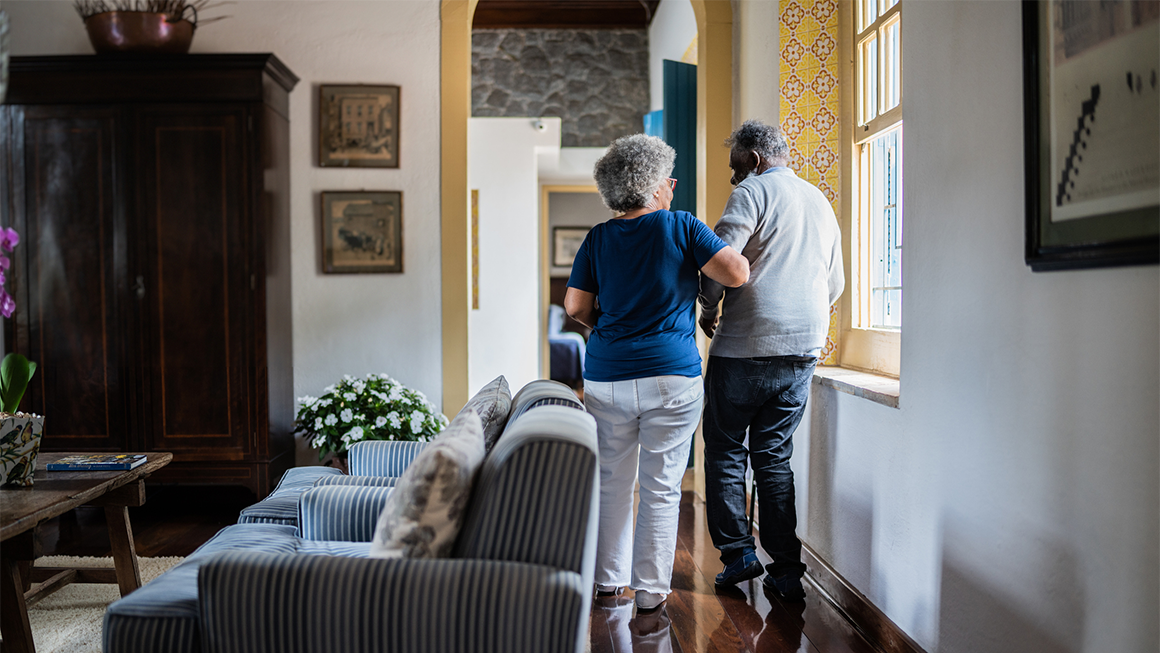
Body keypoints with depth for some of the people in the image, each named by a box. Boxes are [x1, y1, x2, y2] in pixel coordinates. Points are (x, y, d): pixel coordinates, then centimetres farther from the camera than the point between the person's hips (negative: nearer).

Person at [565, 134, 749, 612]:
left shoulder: (598, 239, 5)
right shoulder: (681, 227, -3)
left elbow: (575, 306, 3)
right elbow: (737, 273, -11)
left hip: (606, 378, 3)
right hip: (672, 377, -3)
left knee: (611, 481, 16)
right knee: (661, 488, 6)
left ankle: (608, 579, 25)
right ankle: (650, 590, 11)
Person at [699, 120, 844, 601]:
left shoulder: (753, 191, -4)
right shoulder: (822, 203, 18)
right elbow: (834, 285, 24)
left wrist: (708, 310, -1)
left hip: (747, 346, -6)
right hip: (804, 350, 6)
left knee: (725, 450, 8)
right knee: (774, 456, 11)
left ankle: (738, 552, 6)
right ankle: (786, 571, 9)